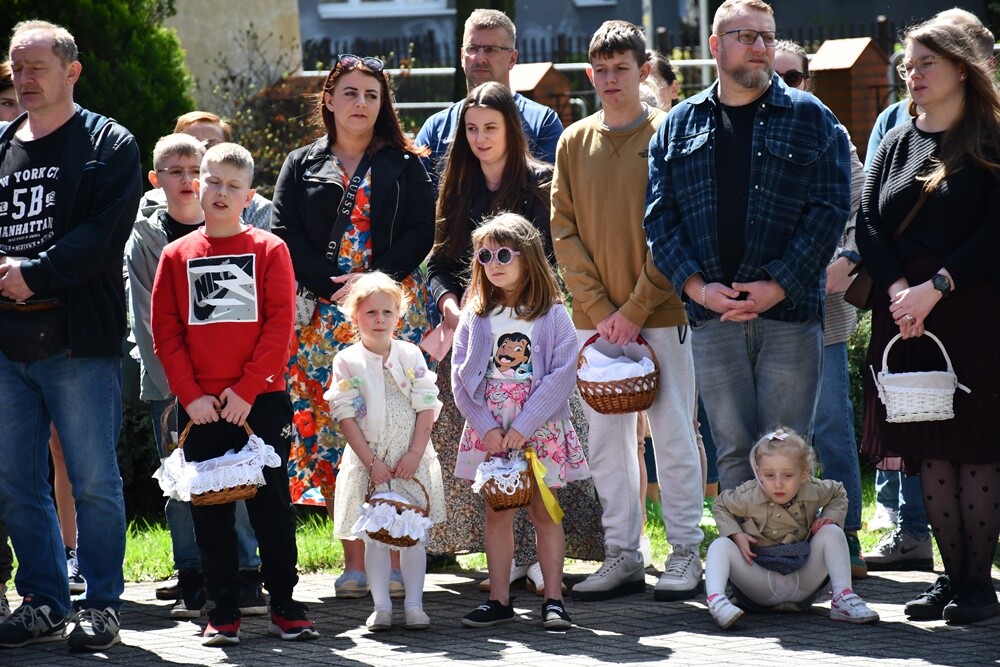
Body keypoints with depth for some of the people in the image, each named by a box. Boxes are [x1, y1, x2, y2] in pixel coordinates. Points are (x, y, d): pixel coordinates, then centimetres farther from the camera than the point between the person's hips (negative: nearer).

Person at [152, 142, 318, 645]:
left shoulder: (269, 250, 1)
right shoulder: (177, 255, 6)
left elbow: (280, 326, -5)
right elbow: (165, 333, 4)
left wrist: (247, 389, -12)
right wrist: (190, 395, -7)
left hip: (261, 403, -2)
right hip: (200, 407, 2)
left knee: (272, 505, 3)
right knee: (210, 512, 5)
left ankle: (285, 606, 12)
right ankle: (223, 612, 11)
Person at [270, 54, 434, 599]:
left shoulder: (403, 165, 11)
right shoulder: (301, 166, 14)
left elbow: (421, 231, 2)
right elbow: (284, 236, 4)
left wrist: (374, 279, -12)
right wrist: (332, 285, -10)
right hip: (322, 317, 1)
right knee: (333, 429, -4)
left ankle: (395, 559, -5)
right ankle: (353, 563, 0)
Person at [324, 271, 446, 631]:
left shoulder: (411, 355, 2)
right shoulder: (347, 362, -3)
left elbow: (426, 408, 0)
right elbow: (346, 416, -6)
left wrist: (415, 454, -10)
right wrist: (370, 461, -11)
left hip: (412, 462, 1)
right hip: (369, 463, -1)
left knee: (414, 534, 1)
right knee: (375, 537, 3)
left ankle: (414, 605, 6)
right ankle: (381, 606, 8)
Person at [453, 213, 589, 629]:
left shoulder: (552, 314, -4)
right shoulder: (476, 316, 6)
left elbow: (562, 373, -10)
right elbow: (461, 376, 2)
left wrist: (523, 426, -15)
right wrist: (486, 426, -10)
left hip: (540, 429, -3)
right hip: (489, 431, 3)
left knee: (544, 512, 1)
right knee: (497, 513, 5)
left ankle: (553, 600, 4)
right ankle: (498, 600, 9)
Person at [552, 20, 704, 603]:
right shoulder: (574, 142, 8)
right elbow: (564, 231, 5)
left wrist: (636, 309, -11)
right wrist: (601, 309, -6)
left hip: (660, 314, -4)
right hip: (595, 318, 4)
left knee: (674, 434, -1)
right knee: (608, 437, 5)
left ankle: (685, 554, 6)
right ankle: (623, 556, 12)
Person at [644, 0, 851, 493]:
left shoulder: (811, 119, 5)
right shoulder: (679, 126, 13)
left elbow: (829, 210, -2)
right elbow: (659, 214, 8)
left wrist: (778, 286, -11)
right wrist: (696, 285, -7)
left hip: (789, 309, -2)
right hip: (712, 316, 2)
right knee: (733, 451, 4)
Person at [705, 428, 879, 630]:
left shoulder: (814, 491, -7)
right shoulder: (748, 497, -13)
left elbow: (839, 493, 17)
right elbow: (721, 506, 8)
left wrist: (831, 517, -4)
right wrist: (736, 534, -9)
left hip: (803, 584, 2)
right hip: (760, 581, -2)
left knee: (832, 533, -14)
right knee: (720, 546, -25)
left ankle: (842, 598, -23)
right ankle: (715, 599, -53)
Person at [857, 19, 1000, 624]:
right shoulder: (895, 144, 14)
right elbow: (869, 224, 7)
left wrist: (935, 288, -16)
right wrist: (897, 289, -10)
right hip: (904, 315, 4)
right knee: (928, 452, 4)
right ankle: (951, 575, 11)